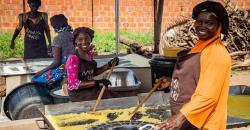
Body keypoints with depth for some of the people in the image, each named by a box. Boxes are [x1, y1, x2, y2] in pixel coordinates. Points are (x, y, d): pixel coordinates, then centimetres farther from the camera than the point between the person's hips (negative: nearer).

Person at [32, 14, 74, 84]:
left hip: (63, 70, -8)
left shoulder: (58, 39, -13)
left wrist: (41, 71, -7)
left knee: (36, 78, 1)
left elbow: (56, 62, -16)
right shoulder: (73, 36, 7)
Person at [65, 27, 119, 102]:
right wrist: (96, 82, -24)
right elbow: (73, 84, -20)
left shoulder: (89, 54, 5)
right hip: (79, 95, -7)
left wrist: (109, 65, 7)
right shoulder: (73, 59, -17)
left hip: (92, 89, 7)